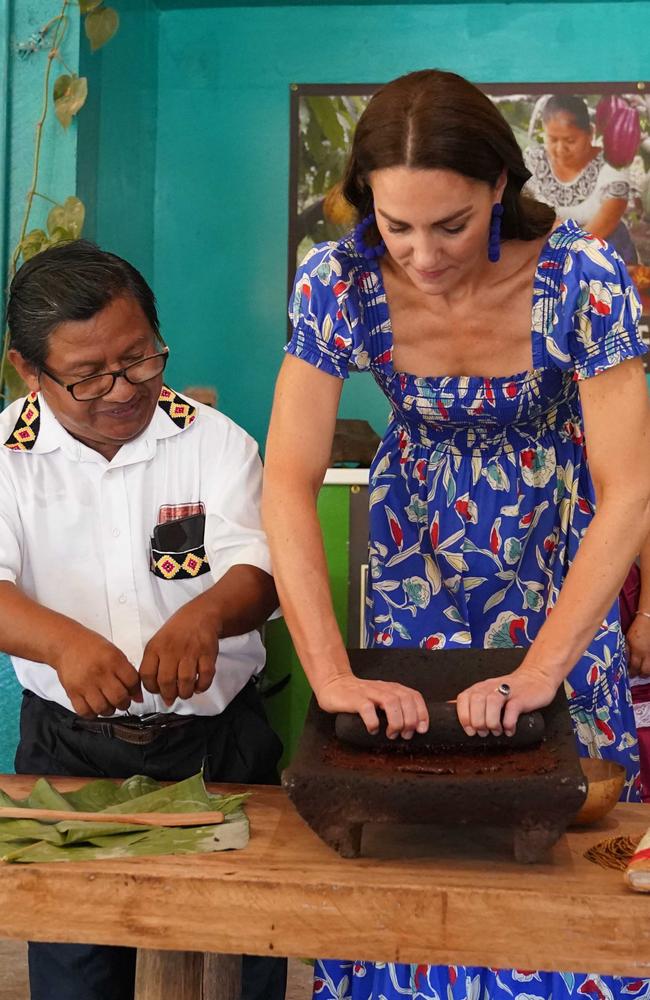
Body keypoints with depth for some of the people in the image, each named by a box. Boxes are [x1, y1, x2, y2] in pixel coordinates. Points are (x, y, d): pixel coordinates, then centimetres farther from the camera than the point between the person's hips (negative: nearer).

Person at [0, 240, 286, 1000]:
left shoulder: (214, 441, -4)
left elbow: (258, 574, -11)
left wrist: (205, 615, -36)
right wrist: (65, 641, -38)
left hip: (218, 737, 0)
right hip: (69, 745, 0)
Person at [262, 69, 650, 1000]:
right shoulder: (338, 280, -24)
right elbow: (289, 481, -25)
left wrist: (541, 669, -36)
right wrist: (332, 673, -34)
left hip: (557, 552, -1)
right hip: (418, 549, 1)